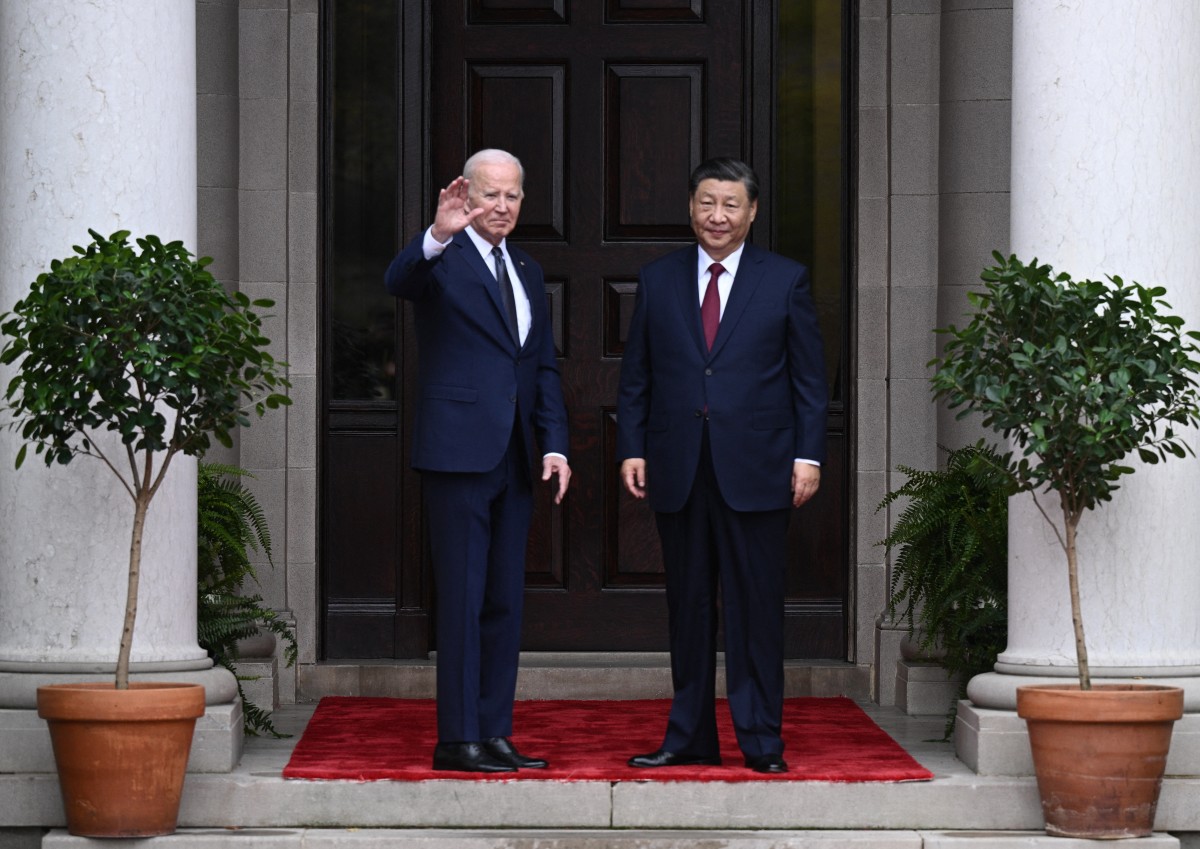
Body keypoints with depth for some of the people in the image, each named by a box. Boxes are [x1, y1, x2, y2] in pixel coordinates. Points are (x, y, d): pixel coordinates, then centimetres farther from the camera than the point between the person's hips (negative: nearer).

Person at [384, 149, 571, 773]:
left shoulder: (527, 272, 18)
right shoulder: (442, 259, -3)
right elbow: (399, 281, -26)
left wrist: (554, 444, 8)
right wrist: (438, 236, -45)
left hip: (512, 459, 7)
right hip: (457, 452, -7)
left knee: (504, 601, 9)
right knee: (462, 598, -6)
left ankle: (494, 734, 14)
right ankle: (457, 739, -3)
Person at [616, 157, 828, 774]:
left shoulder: (786, 281, 5)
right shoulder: (657, 281, 10)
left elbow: (809, 378, 4)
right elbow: (635, 377, 11)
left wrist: (809, 455, -4)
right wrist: (632, 449, 2)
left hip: (755, 470, -2)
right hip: (678, 469, 2)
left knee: (755, 608, -1)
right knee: (688, 607, 7)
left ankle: (762, 741, 5)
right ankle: (689, 738, 14)